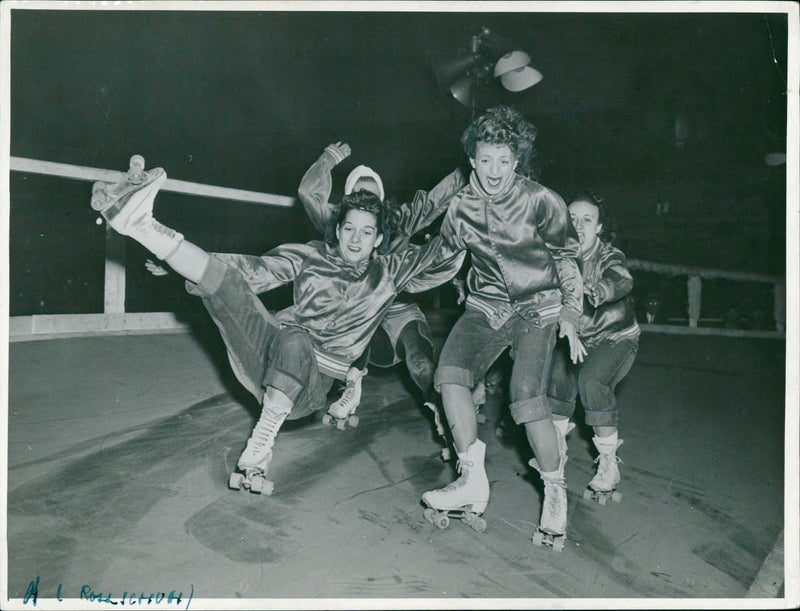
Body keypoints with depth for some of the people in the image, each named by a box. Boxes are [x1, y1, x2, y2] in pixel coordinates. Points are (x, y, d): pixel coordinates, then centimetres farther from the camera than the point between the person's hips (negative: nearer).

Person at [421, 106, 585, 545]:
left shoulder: (541, 201, -10)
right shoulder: (461, 205, 1)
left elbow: (567, 258, 1)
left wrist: (570, 314, -1)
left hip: (537, 309, -4)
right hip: (485, 307, 4)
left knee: (526, 397, -22)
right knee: (449, 371, -21)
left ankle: (556, 491, 1)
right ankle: (473, 481, -14)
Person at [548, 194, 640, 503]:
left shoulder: (609, 256, -19)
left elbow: (622, 281, -41)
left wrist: (595, 291, -62)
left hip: (616, 338, -4)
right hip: (577, 337, 4)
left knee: (592, 379, -27)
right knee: (558, 369, -21)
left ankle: (608, 464, -11)